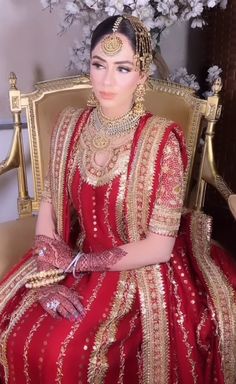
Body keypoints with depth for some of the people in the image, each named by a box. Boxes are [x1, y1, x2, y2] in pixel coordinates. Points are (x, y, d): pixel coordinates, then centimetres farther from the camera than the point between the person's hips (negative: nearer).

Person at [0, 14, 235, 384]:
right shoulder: (70, 125, -4)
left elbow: (159, 247, -18)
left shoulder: (162, 139, -19)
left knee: (65, 354, -19)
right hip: (72, 260, 5)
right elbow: (48, 204, -1)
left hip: (139, 274, -4)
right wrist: (46, 276, -15)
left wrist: (75, 263, -15)